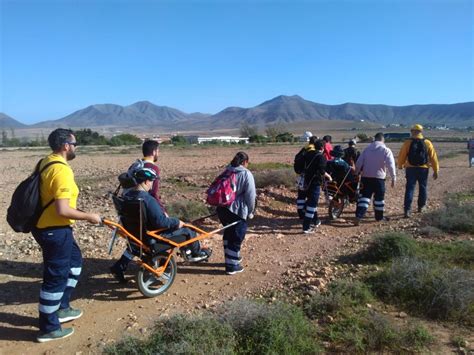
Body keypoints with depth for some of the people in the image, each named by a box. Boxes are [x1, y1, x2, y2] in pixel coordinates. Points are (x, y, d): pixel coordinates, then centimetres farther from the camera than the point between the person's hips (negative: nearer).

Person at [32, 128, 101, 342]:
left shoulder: (45, 163, 7)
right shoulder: (62, 171, -24)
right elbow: (62, 210, -29)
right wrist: (89, 217, -16)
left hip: (44, 226, 10)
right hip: (55, 230, -10)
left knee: (74, 260, 24)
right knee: (55, 277, 3)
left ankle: (61, 308, 34)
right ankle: (48, 329, 19)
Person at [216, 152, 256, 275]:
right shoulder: (246, 174, -9)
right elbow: (250, 195, -11)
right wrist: (250, 212, 3)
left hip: (222, 208, 7)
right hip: (237, 211, -7)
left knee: (228, 233, 23)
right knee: (236, 238, 5)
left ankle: (232, 257, 39)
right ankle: (232, 266, 12)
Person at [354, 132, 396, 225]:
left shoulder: (367, 149, 7)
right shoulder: (386, 150, -4)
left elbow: (359, 163, 6)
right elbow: (391, 165, -10)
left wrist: (356, 174, 14)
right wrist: (394, 178, -5)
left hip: (366, 177, 3)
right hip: (379, 178, -3)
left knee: (364, 196, 2)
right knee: (379, 198, 11)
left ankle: (358, 216, -11)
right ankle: (379, 217, 23)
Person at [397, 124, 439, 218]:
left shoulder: (407, 143, -5)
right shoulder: (427, 143, 0)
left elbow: (401, 156, -3)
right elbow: (433, 158, 1)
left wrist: (400, 166, 16)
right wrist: (435, 171, 8)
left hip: (411, 169, -1)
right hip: (423, 169, 1)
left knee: (409, 189, 0)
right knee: (423, 188, 19)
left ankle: (407, 210, -9)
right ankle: (421, 206, 33)